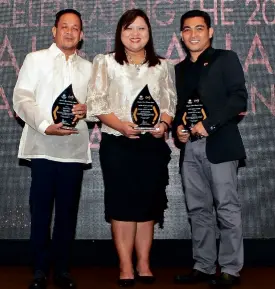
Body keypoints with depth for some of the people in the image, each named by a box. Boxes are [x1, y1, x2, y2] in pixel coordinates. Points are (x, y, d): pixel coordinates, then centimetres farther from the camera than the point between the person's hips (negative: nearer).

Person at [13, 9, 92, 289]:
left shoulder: (88, 67, 17)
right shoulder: (35, 59, 8)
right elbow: (22, 99, -3)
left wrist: (86, 109, -8)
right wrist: (46, 126, -18)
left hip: (75, 148, 3)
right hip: (43, 146, -2)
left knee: (68, 212, 6)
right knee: (41, 210, 1)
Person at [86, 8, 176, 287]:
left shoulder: (162, 66, 12)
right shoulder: (105, 62, 4)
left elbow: (171, 103, 10)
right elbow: (96, 103, -3)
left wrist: (163, 124, -10)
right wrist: (120, 125, -17)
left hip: (152, 144, 3)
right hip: (117, 144, -2)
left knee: (148, 204, 7)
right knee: (122, 203, -1)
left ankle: (144, 264, 18)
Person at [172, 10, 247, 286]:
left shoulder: (225, 59, 4)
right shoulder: (179, 69, 20)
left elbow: (239, 99, -7)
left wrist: (209, 124, -16)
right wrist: (177, 127, 1)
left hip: (218, 144, -5)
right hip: (189, 148, 5)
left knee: (227, 209, -1)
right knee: (198, 210, 8)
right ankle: (203, 266, 17)